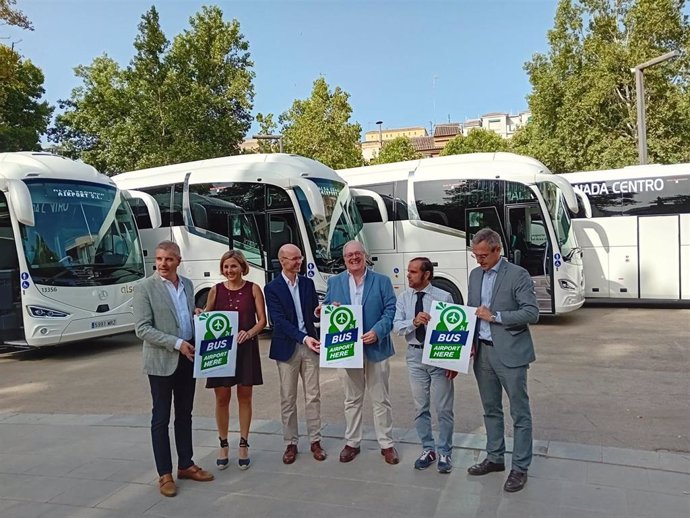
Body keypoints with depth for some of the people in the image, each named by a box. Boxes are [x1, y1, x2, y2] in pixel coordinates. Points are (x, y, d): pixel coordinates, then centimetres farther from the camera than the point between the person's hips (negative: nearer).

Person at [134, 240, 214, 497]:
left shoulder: (187, 284, 9)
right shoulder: (145, 288, -9)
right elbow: (142, 329, -15)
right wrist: (176, 343, -20)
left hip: (187, 358, 6)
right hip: (162, 361, -6)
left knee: (184, 415, 15)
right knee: (161, 418, 5)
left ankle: (185, 465, 29)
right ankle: (165, 474, 16)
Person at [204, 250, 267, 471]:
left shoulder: (253, 289, -1)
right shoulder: (216, 290, 3)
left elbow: (262, 320, -1)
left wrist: (249, 333, -19)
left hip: (246, 348, -1)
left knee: (245, 397, 8)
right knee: (222, 398, 6)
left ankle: (243, 446, 22)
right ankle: (223, 446, 22)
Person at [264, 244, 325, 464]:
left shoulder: (308, 283, 6)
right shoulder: (273, 287, -6)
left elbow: (314, 313, 9)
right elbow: (279, 320, -14)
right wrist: (303, 338, -24)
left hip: (309, 345, 3)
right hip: (287, 348, -3)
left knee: (313, 396, 8)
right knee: (288, 399, 7)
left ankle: (315, 440, 19)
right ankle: (291, 443, 19)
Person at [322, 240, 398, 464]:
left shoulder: (382, 281, 2)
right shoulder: (334, 282, 9)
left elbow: (391, 311, -5)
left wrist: (377, 332, -19)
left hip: (376, 348, -1)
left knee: (381, 399, 7)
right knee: (352, 400, 13)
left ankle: (386, 444, 19)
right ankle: (351, 443, 25)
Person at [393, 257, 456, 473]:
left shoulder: (444, 297, -10)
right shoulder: (404, 297, 1)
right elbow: (396, 326, -6)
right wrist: (413, 322, -26)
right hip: (415, 355, 4)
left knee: (443, 408, 6)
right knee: (420, 407, 14)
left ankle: (445, 453, 23)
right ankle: (427, 450, 31)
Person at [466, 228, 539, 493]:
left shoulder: (518, 274, -10)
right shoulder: (475, 275, 10)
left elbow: (532, 313, -14)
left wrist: (495, 316, -17)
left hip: (510, 353, -6)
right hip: (483, 352, 6)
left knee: (520, 413, 3)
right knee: (491, 409, 17)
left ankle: (520, 468, 14)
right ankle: (495, 458, 30)